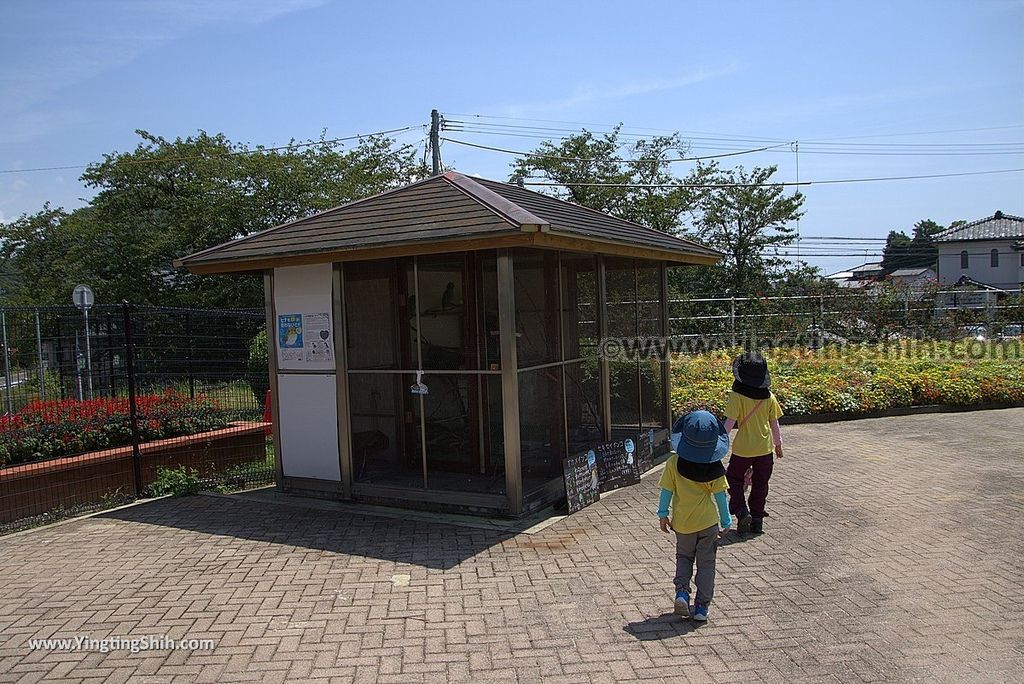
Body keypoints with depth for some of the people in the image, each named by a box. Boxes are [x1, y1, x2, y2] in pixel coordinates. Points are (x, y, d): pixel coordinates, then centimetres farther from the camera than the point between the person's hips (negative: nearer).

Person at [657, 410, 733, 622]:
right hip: (708, 523, -1)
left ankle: (681, 592, 3)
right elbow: (720, 495, -6)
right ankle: (701, 607, 13)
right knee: (706, 563, 12)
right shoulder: (714, 467, -12)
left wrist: (663, 514, 7)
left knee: (684, 557, 23)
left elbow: (667, 490, -7)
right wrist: (726, 521, 7)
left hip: (682, 523, 1)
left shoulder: (674, 463, -13)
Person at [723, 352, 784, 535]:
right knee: (760, 485, 16)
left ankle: (742, 512, 2)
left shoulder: (737, 396, -16)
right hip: (765, 448, 3)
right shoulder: (769, 396, -3)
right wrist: (778, 444, 18)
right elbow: (774, 423, 4)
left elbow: (730, 422, -17)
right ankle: (757, 520, 20)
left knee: (734, 479, 17)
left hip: (742, 449, -3)